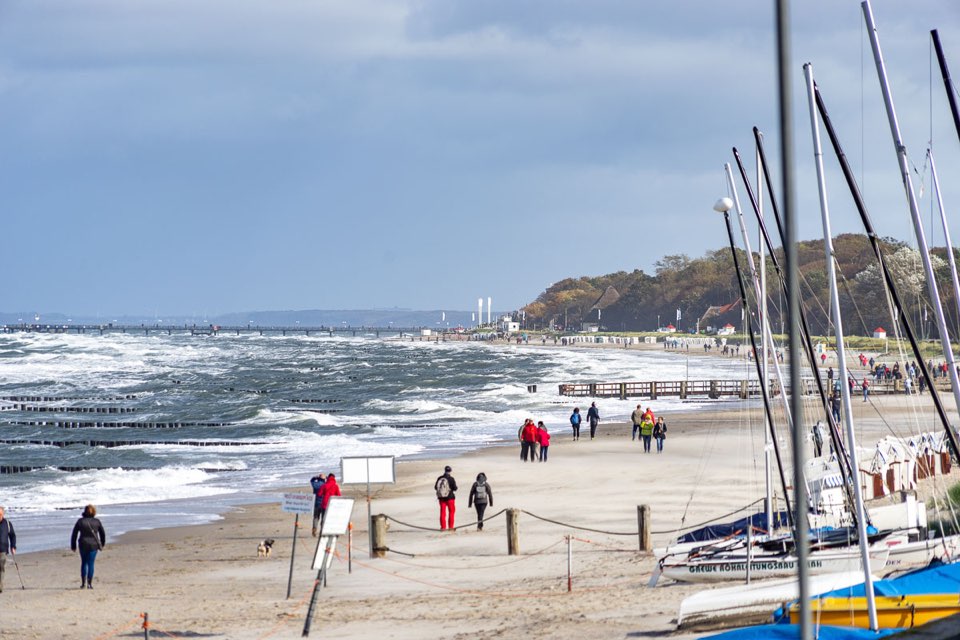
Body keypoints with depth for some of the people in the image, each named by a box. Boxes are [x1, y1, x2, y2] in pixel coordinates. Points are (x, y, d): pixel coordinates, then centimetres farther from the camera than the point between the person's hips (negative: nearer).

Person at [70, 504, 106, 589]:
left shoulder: (80, 521, -4)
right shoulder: (96, 522, -3)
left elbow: (74, 534, -1)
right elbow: (103, 533, 7)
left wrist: (73, 546, 8)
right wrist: (103, 543, 25)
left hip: (83, 545, 1)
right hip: (93, 545, -1)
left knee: (84, 563, 17)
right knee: (91, 564, 4)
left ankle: (83, 583, 14)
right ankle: (89, 584, -1)